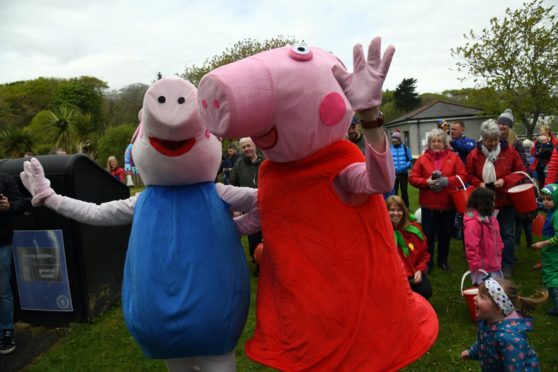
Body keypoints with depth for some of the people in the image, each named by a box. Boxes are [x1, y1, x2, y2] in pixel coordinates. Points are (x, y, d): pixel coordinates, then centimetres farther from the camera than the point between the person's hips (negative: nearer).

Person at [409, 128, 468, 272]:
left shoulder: (453, 157, 0)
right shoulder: (422, 158, -1)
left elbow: (463, 176, -5)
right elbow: (412, 178, -3)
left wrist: (447, 181, -19)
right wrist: (427, 182, -20)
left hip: (448, 203, 1)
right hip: (428, 204, -1)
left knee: (445, 234, 13)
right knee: (429, 234, 5)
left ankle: (443, 260, 30)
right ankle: (427, 262, 19)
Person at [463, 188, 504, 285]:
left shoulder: (490, 217, 7)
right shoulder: (473, 222, -23)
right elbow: (471, 247, -24)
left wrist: (498, 258, 17)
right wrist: (477, 268, -20)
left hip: (495, 266, 10)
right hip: (483, 269, -9)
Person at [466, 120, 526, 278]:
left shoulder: (509, 150, -7)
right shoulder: (474, 154, -6)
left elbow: (520, 170, -3)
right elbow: (470, 175, 2)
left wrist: (505, 181, -18)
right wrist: (479, 184, -16)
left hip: (506, 199, -1)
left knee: (507, 233, 5)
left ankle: (507, 265, 17)